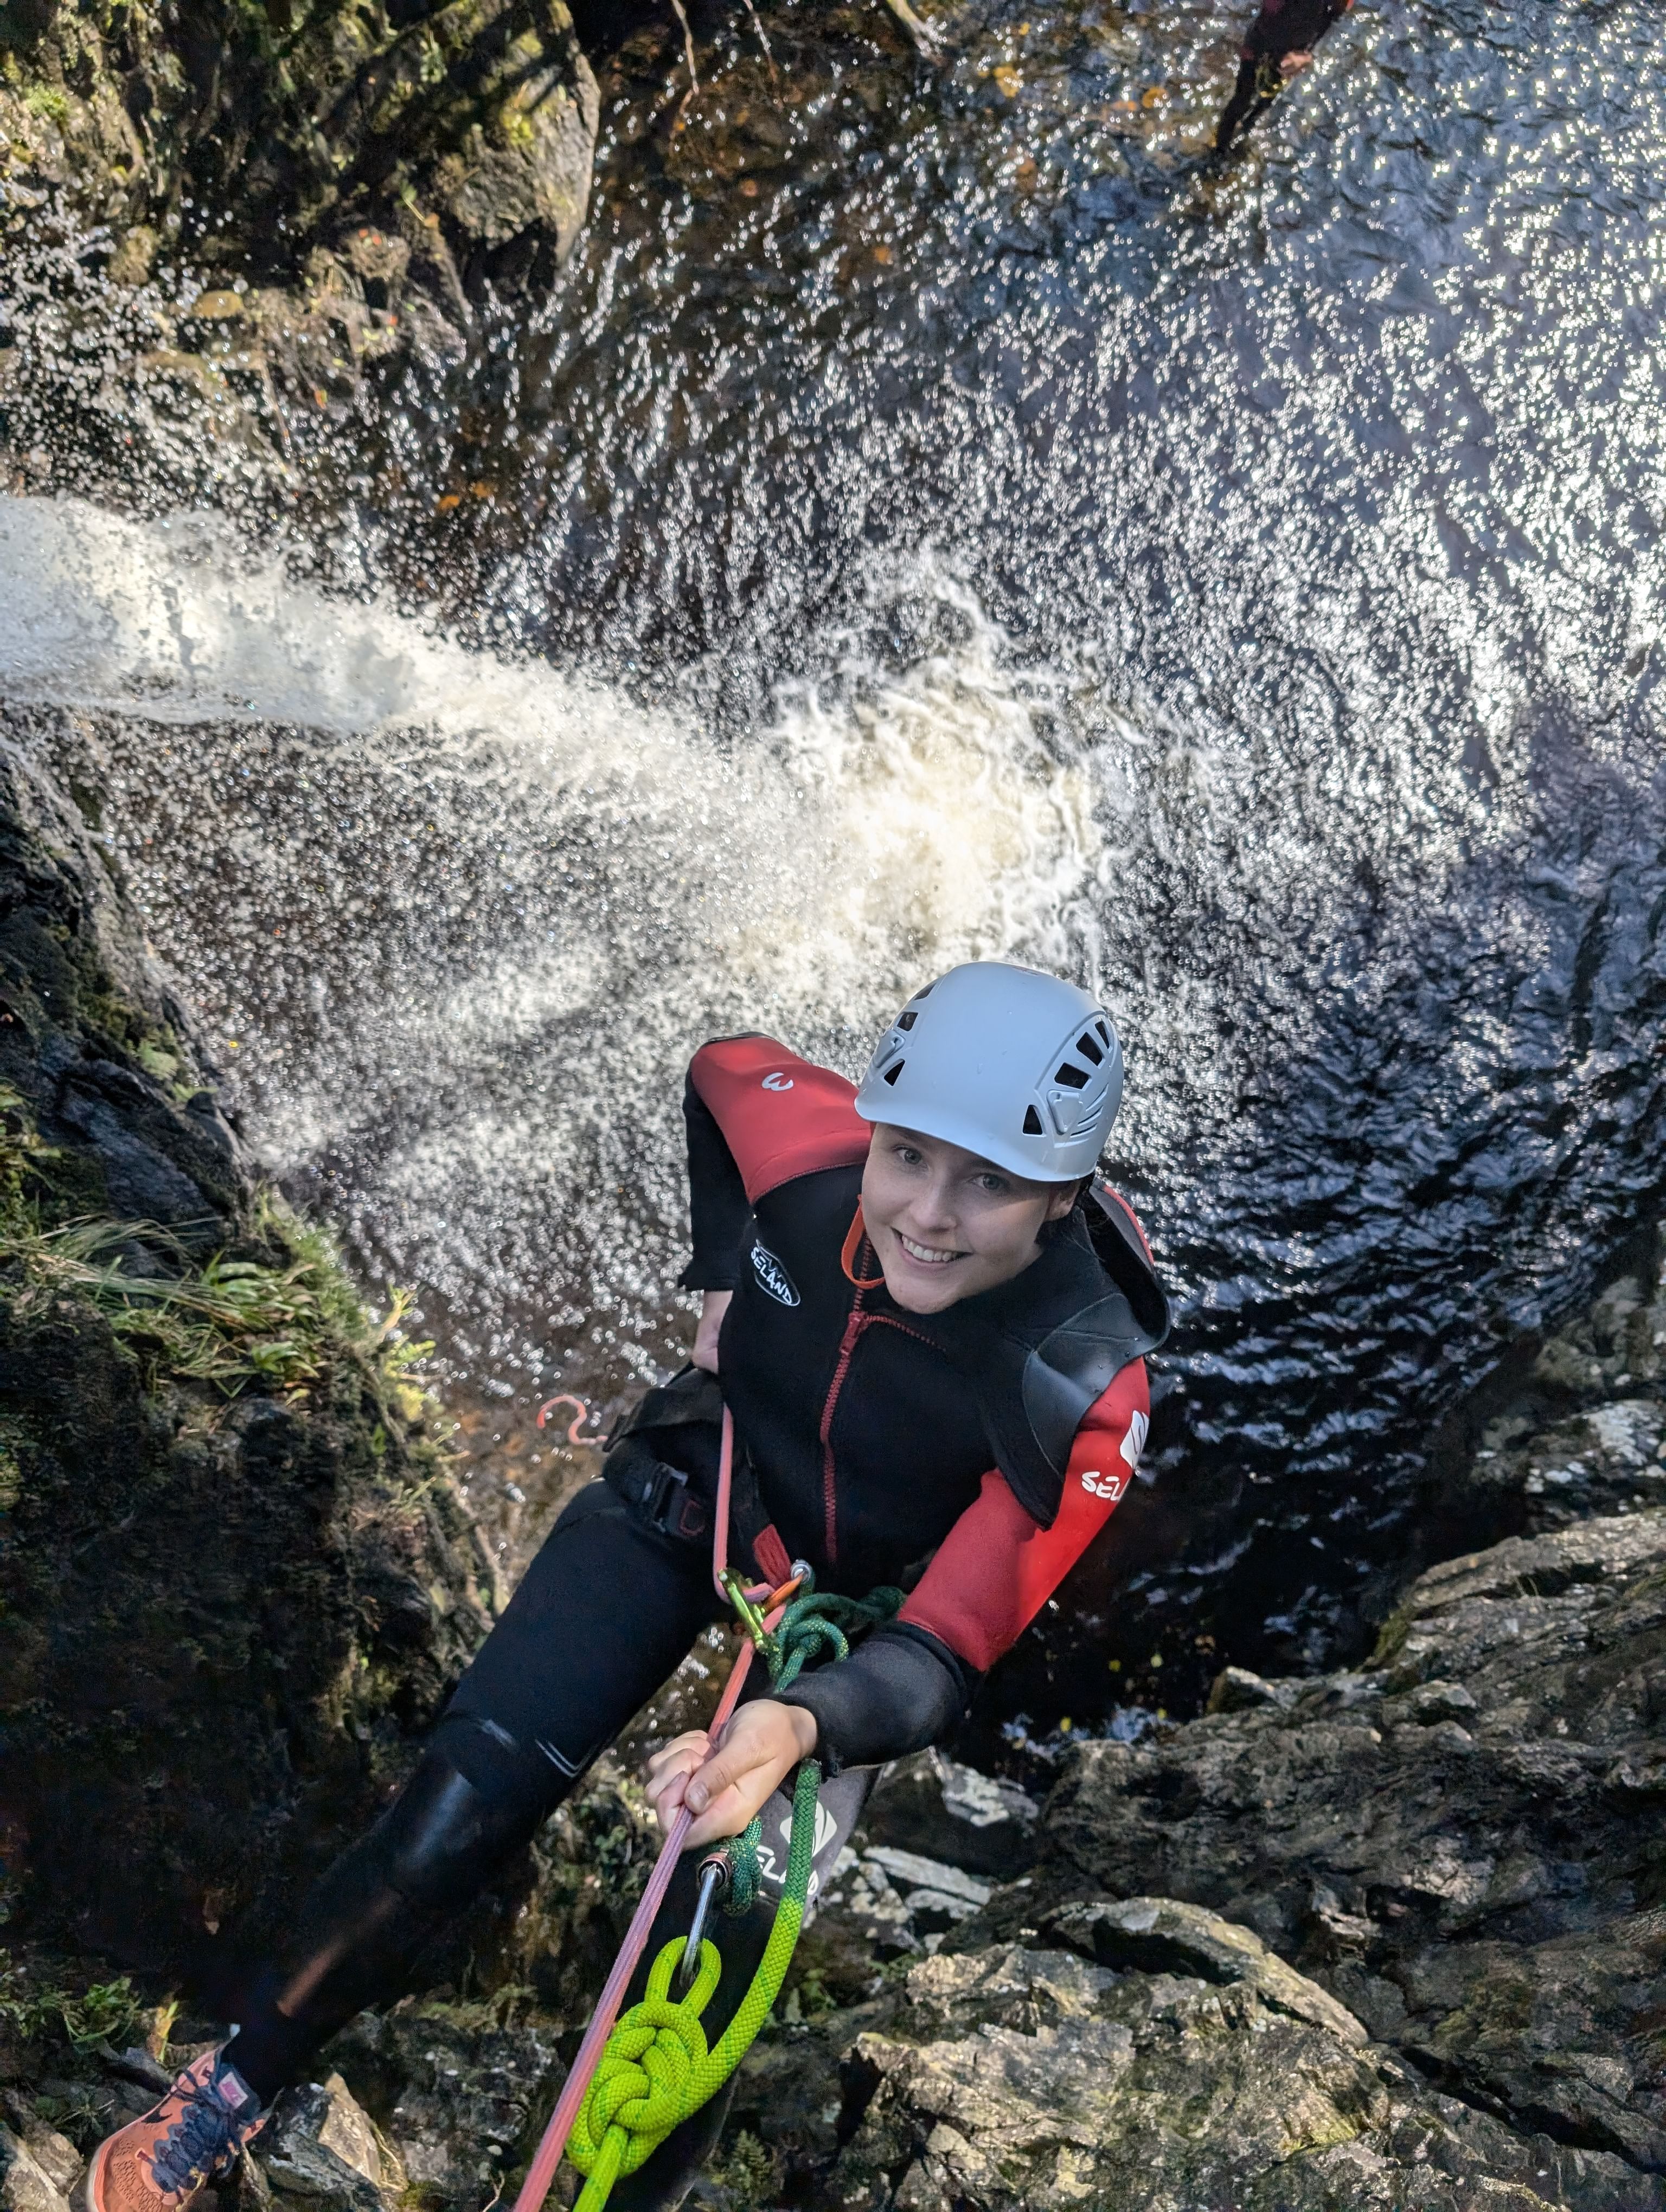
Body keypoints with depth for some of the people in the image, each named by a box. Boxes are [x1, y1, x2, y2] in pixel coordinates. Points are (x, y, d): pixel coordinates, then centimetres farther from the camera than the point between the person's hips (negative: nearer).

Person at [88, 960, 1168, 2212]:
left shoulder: (1086, 1394, -34)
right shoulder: (812, 1144, -27)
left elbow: (948, 1652, -29)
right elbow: (720, 1070, -2)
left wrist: (804, 1727, -49)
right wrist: (722, 1276, -8)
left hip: (861, 1609, -1)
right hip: (698, 1486, 2)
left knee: (718, 1939, -14)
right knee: (454, 1819, -8)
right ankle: (232, 2092, 17)